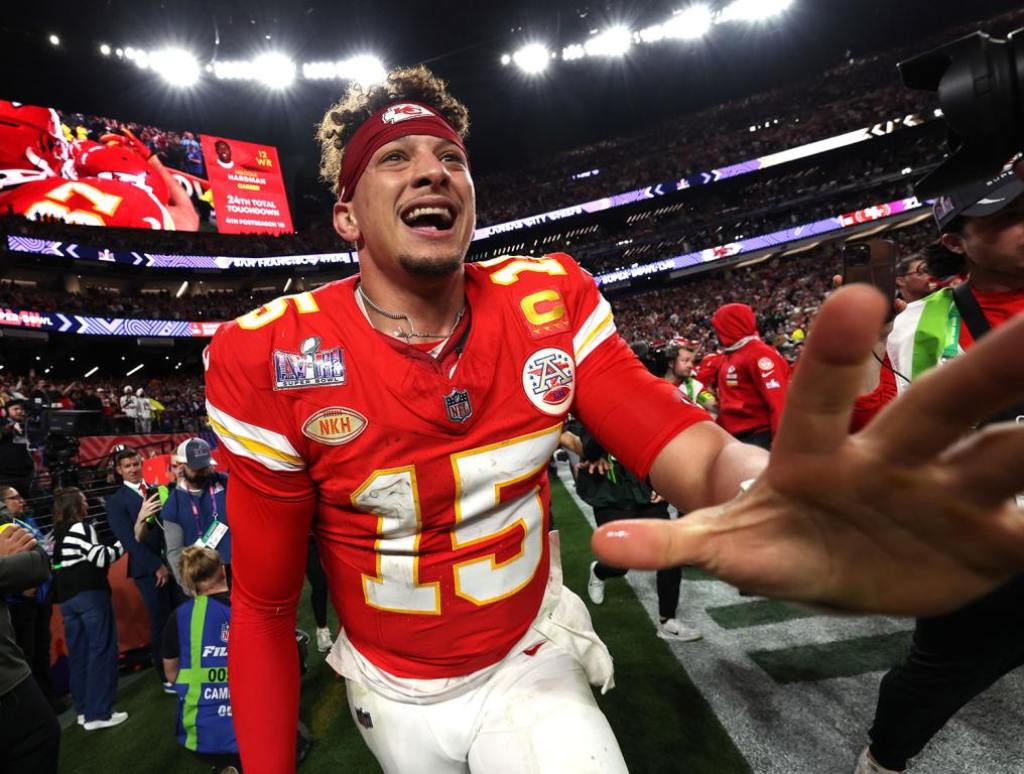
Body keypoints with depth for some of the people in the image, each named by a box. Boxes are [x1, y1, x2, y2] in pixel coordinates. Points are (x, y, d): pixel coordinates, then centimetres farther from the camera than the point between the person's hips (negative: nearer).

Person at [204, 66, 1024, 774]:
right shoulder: (271, 359, -21)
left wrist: (777, 498, -47)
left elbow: (686, 444, -25)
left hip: (531, 660, 0)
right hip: (396, 694, 1)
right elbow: (264, 603, -12)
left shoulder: (549, 301, -14)